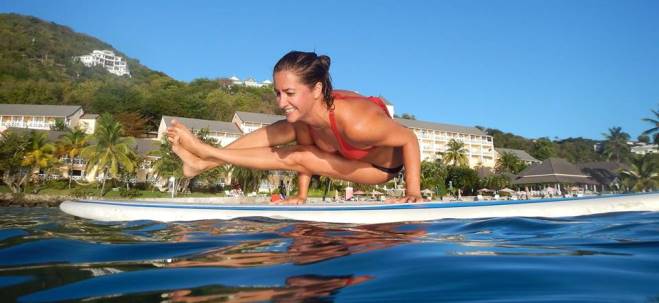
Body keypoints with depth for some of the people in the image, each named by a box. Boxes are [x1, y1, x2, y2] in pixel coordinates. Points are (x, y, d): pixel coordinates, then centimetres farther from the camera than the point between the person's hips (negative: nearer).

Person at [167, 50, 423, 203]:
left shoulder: (355, 123, -45)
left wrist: (413, 191, -31)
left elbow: (409, 139, -32)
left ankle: (206, 154, -6)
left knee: (291, 157, -17)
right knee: (285, 130, -6)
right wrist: (301, 195, -4)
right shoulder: (305, 110, -24)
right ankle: (204, 162, -2)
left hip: (382, 165, -5)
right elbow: (306, 148, -7)